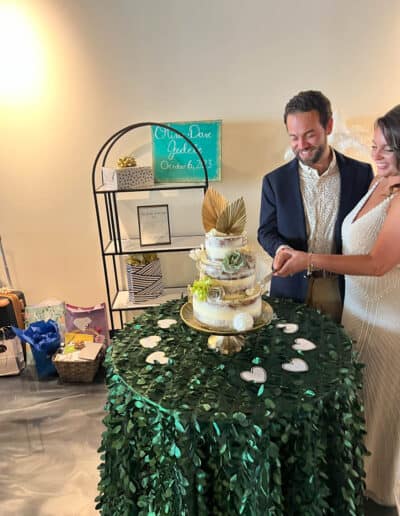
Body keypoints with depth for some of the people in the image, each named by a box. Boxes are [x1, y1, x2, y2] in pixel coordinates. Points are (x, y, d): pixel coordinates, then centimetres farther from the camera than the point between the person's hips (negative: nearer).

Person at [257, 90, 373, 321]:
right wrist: (281, 249, -20)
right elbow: (266, 232, 2)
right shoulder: (275, 180, -2)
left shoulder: (362, 174, -2)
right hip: (292, 289, 0)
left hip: (345, 291, 1)